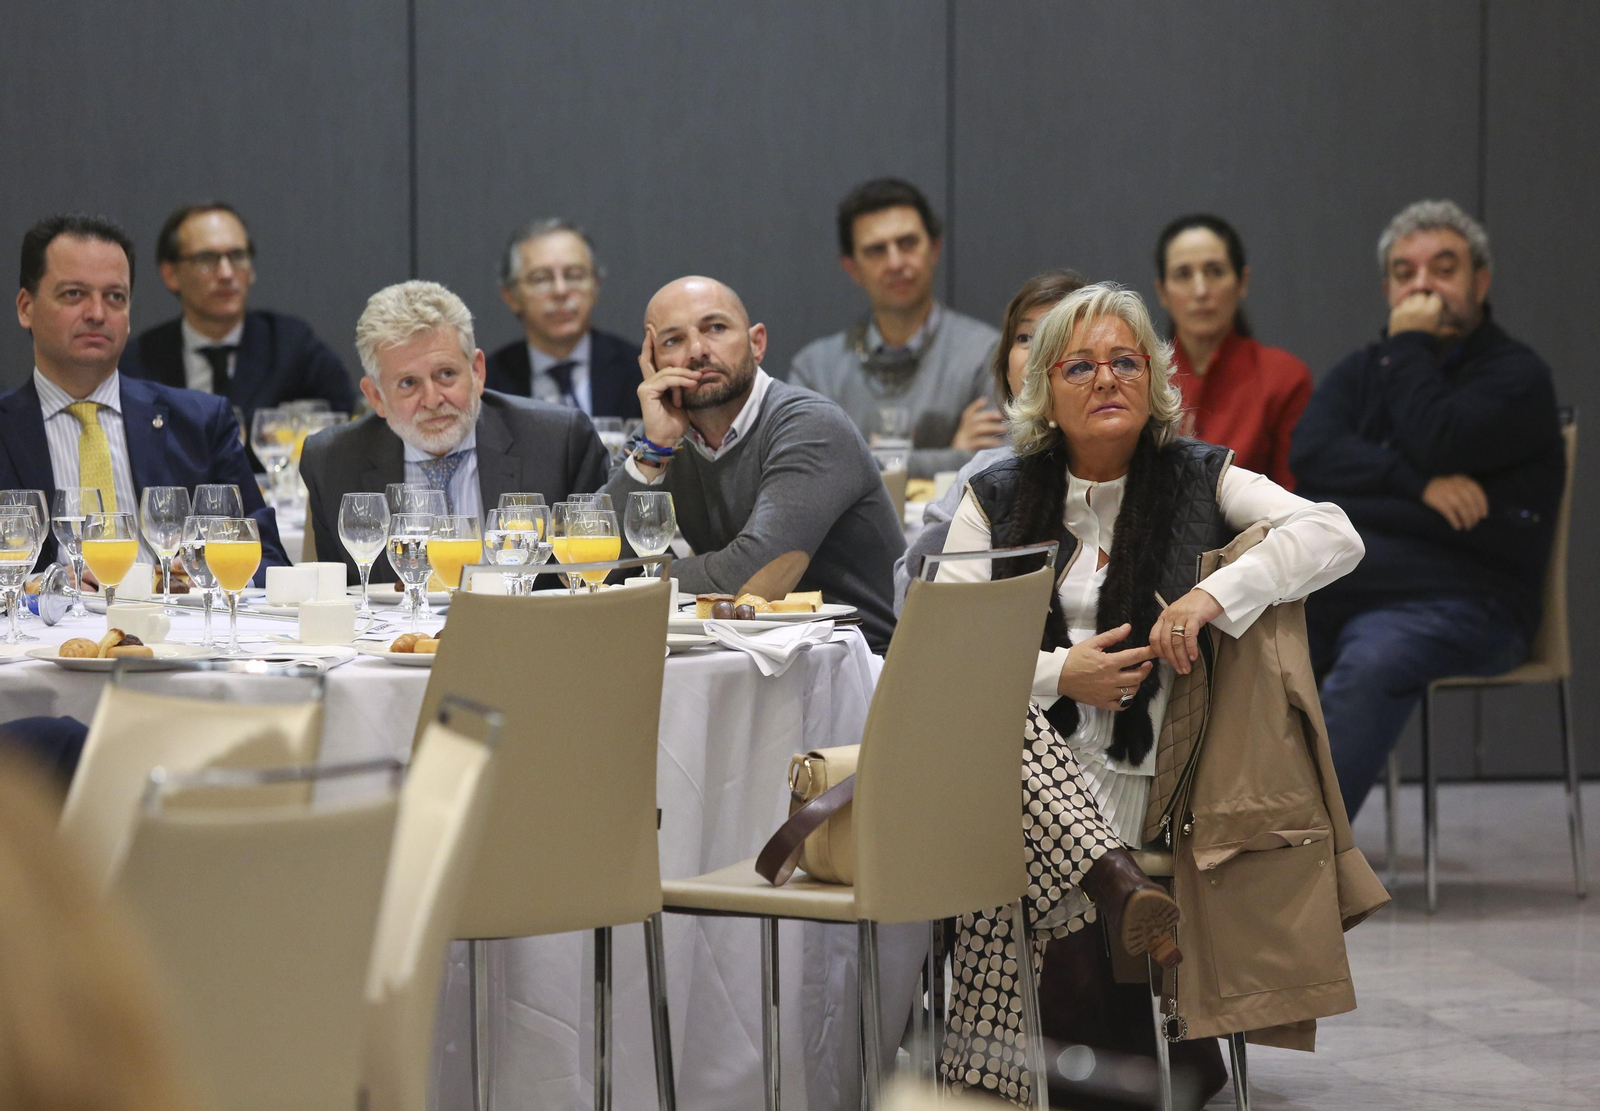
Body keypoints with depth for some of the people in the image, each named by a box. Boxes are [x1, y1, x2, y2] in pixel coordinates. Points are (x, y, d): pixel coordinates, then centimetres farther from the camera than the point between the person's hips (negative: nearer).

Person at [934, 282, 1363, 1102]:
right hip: (1027, 760, 1)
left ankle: (983, 1072, -23)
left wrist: (1214, 594, -18)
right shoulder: (999, 500, 15)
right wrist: (1061, 675, -10)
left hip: (1135, 780, -1)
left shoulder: (1199, 481, 13)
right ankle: (1112, 881, -47)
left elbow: (1335, 535, -4)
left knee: (1007, 881, -32)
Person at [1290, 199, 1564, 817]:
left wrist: (1409, 345, 0)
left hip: (1452, 602, -5)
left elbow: (1437, 441, -14)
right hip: (1325, 589, 5)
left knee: (1371, 664, -37)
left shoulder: (1517, 375, 6)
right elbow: (1311, 450, 3)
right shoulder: (1363, 371, 24)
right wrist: (1419, 483, -12)